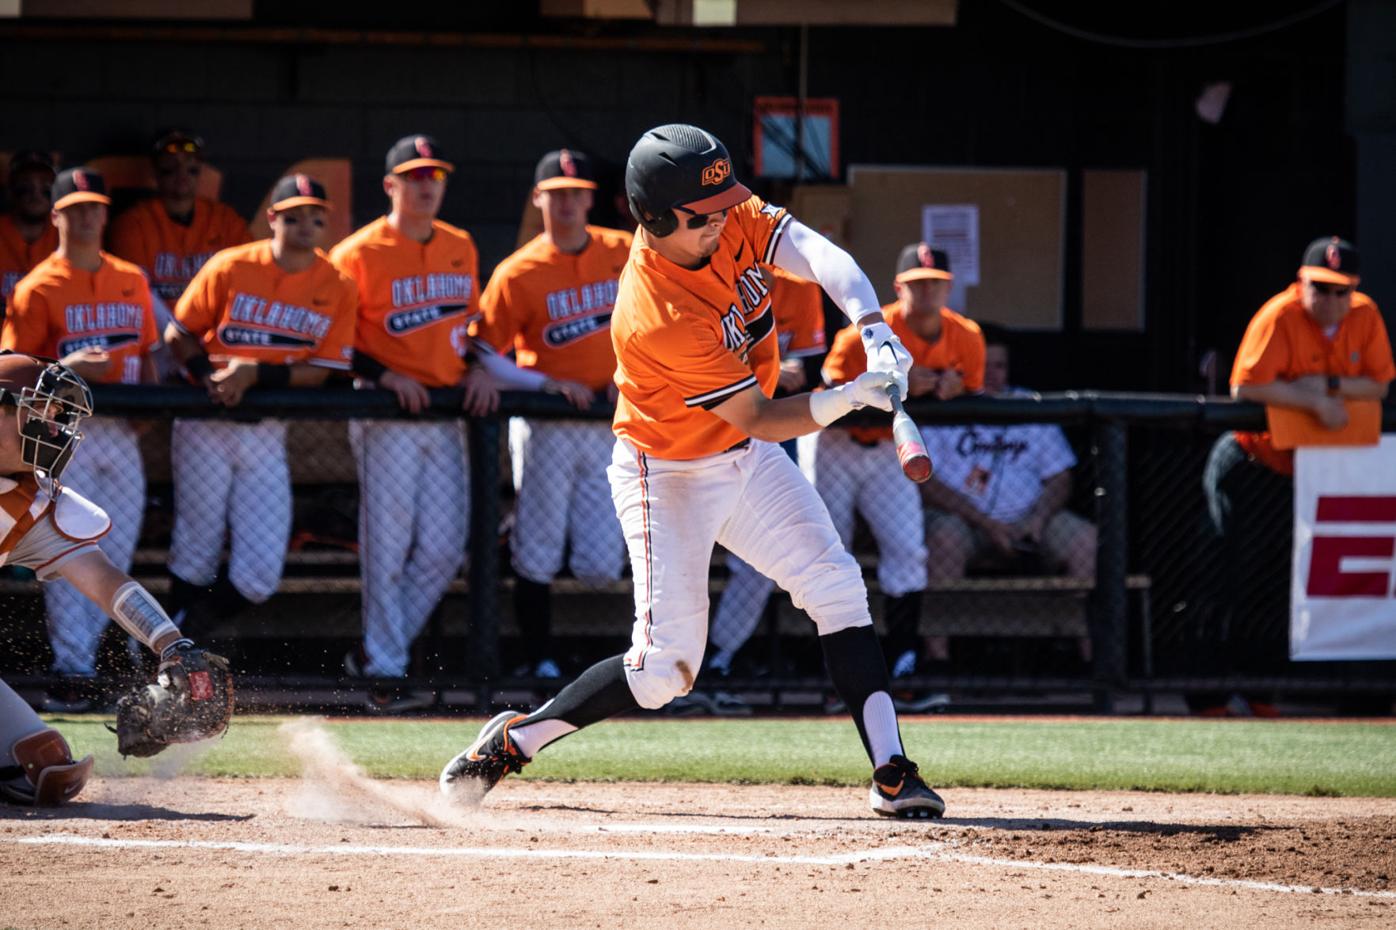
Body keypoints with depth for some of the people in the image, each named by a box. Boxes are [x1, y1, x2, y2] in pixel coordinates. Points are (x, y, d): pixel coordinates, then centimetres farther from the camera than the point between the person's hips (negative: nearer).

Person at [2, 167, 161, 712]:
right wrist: (65, 368, -21)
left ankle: (80, 652, 18)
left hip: (121, 435, 5)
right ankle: (73, 673, -6)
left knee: (117, 550, 6)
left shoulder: (131, 280, 14)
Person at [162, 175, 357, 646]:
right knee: (196, 554, 0)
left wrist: (257, 374, -18)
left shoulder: (338, 289, -1)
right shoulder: (230, 267, -5)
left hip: (267, 434, 2)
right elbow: (178, 334, 2)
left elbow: (320, 372, -3)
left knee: (259, 576, -6)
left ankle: (193, 625, 20)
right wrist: (209, 378, -16)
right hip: (207, 426, -2)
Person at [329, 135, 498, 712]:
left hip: (448, 411, 6)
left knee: (444, 547, 0)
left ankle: (374, 652, 14)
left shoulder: (461, 249, 12)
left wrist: (477, 367, 7)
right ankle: (385, 673, 1)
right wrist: (383, 375, -15)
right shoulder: (359, 254, -6)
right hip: (387, 415, -6)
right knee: (387, 545, -5)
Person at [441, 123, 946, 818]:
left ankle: (892, 774, -5)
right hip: (669, 476, -7)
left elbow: (821, 258, -24)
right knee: (664, 669, -10)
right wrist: (851, 397, -40)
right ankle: (515, 740, 8)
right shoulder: (657, 320, -32)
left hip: (746, 461, 7)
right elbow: (761, 419, -27)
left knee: (838, 589, -4)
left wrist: (874, 329, -41)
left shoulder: (730, 221, -13)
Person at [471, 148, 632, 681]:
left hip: (609, 428, 3)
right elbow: (482, 356, -6)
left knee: (601, 566, -3)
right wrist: (548, 384, -15)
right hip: (545, 428, -3)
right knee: (538, 557, -2)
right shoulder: (519, 273, -7)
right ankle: (538, 658, 12)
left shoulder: (625, 254, 3)